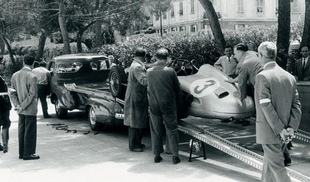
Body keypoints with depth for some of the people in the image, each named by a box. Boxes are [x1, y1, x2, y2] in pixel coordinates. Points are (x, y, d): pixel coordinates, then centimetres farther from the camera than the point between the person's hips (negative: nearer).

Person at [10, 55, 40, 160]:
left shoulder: (15, 76, 4)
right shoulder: (32, 77, -16)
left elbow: (12, 93, 5)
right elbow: (32, 95, -18)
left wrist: (18, 105, 0)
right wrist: (23, 106, -11)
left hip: (21, 111, 7)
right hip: (30, 110, -6)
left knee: (21, 131, 13)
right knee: (30, 132, 1)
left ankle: (22, 153, 20)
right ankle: (28, 154, 6)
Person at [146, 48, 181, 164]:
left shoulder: (149, 72, -4)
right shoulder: (170, 71, -11)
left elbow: (149, 87, 6)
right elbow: (177, 89, -3)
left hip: (154, 106, 2)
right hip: (168, 106, -2)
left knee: (156, 131, 13)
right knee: (171, 130, 7)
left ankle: (157, 155, 17)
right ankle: (175, 155, 7)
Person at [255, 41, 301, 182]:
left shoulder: (262, 76, -15)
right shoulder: (289, 77, 7)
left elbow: (266, 106, -20)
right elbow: (296, 105, 3)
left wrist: (280, 130, -15)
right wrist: (291, 128, -2)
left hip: (269, 132, -7)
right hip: (284, 133, 7)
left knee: (276, 166, 1)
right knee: (269, 162, 20)